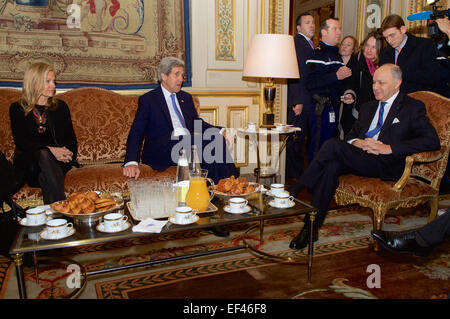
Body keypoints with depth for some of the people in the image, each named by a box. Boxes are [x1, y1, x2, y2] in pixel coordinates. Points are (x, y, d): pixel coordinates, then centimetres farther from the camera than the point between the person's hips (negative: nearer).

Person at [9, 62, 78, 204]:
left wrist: (68, 152, -15)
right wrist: (49, 149, -22)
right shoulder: (17, 109, 9)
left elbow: (71, 137, 10)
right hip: (28, 162, -1)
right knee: (43, 155, -35)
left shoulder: (60, 106, 16)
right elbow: (20, 141, -4)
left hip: (58, 161, 2)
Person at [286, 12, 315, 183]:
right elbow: (295, 74, -17)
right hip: (299, 100, -9)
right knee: (295, 138, -3)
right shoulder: (297, 42, -10)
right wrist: (298, 101, -21)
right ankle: (293, 175, 6)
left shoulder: (310, 44, 19)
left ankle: (298, 171, 23)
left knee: (300, 137, 14)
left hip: (307, 101, 9)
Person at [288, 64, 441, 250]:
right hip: (359, 159, 5)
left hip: (386, 165, -5)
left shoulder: (413, 108, 7)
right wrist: (359, 143, -7)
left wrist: (388, 148, -17)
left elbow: (432, 141, -7)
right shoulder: (368, 107, 26)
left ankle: (297, 190, -19)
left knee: (333, 145, -28)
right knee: (331, 166, -30)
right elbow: (350, 136, 20)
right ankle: (311, 228, -29)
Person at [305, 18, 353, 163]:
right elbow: (311, 82, -21)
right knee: (317, 146, -7)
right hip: (320, 107, -9)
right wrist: (336, 76, -22)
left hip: (334, 106, 9)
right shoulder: (317, 53, -8)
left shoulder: (336, 53, 20)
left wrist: (346, 74, 13)